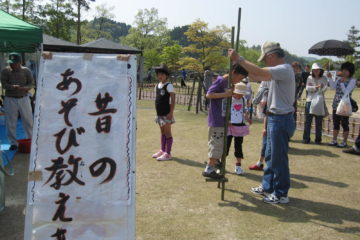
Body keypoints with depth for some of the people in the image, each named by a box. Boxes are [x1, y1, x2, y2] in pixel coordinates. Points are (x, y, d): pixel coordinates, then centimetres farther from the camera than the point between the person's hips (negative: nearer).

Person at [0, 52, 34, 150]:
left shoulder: (26, 71, -1)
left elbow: (31, 84, -3)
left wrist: (24, 88, -25)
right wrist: (13, 87, -31)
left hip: (24, 99, 1)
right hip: (10, 99, 0)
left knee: (28, 121, 7)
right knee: (10, 123, 3)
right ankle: (13, 143, 16)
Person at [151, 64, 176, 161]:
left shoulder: (169, 86, -11)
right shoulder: (157, 86, 12)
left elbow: (173, 99, -15)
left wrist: (171, 112, -20)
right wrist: (157, 111, 14)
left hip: (166, 113, -8)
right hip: (159, 113, 8)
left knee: (167, 133, -2)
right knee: (162, 132, 18)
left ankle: (168, 154, 4)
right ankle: (162, 150, 29)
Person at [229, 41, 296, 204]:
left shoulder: (284, 69, -18)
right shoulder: (279, 70, 14)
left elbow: (258, 72, -30)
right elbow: (257, 77, 17)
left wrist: (239, 59, -23)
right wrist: (241, 66, 6)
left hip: (281, 120, -10)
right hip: (275, 118, 10)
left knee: (279, 159, 0)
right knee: (270, 156, 19)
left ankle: (281, 194, 11)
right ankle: (268, 187, 32)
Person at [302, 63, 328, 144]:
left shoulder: (324, 78, 4)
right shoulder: (310, 78, 6)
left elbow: (325, 87, -11)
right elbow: (307, 88, -6)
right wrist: (316, 87, -22)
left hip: (320, 102, 0)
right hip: (310, 101, 0)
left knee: (319, 122, 3)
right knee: (308, 121, 1)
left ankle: (318, 139, 12)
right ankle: (306, 138, 8)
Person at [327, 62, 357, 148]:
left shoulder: (352, 81, -3)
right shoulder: (338, 79, 12)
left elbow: (346, 92, -11)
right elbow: (333, 86, -3)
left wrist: (342, 83, -21)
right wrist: (330, 78, -11)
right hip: (336, 105, 5)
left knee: (344, 123, 0)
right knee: (335, 123, 9)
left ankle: (344, 142, 8)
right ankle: (334, 140, 17)